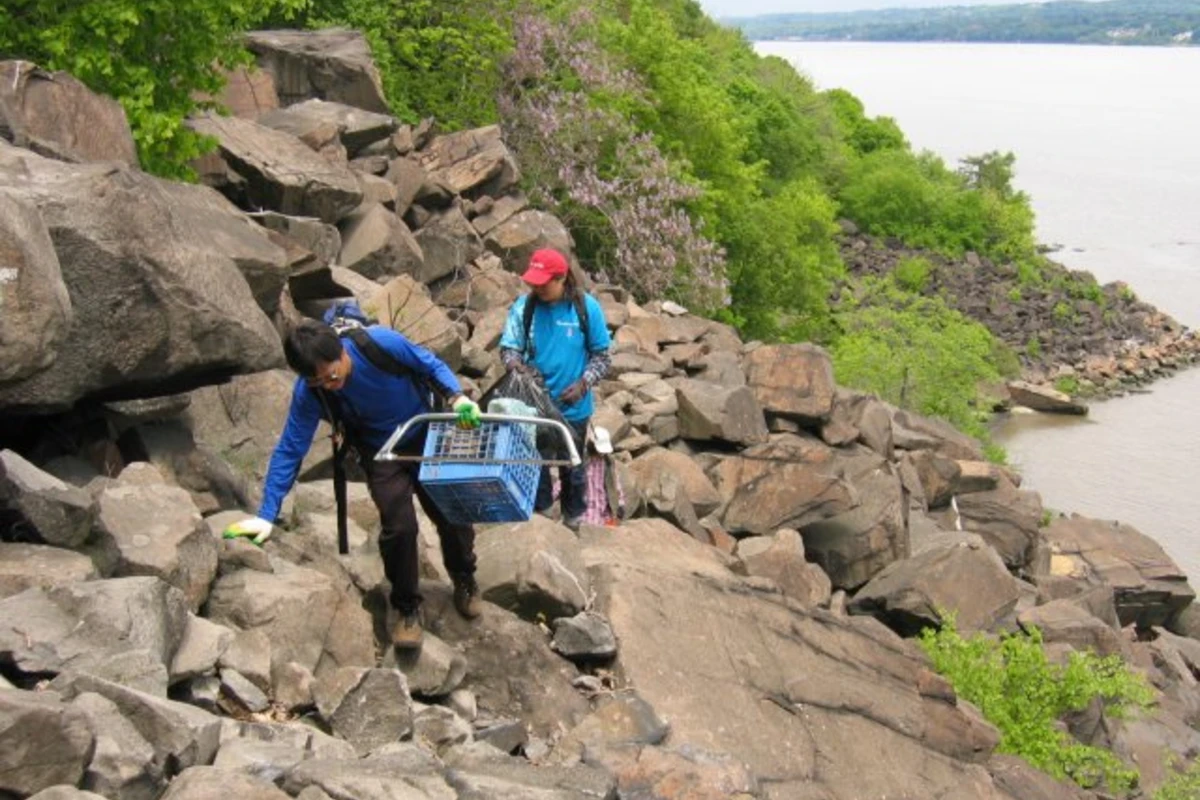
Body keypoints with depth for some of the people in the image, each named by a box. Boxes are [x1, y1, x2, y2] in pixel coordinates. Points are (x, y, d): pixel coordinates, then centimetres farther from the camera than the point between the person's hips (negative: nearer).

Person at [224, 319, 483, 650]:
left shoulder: (380, 343, -31)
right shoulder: (308, 393, -25)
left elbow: (430, 364, -14)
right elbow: (289, 450, -19)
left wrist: (456, 396, -32)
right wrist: (267, 515, -22)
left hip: (425, 435, 0)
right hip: (380, 453, 0)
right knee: (398, 525, -17)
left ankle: (465, 582, 34)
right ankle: (407, 608, 7)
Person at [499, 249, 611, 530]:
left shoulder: (586, 307, -14)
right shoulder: (524, 306, -11)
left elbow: (601, 355, -5)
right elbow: (508, 347, -4)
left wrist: (583, 384, -20)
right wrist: (516, 365, -27)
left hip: (572, 408, -1)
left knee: (572, 466, 17)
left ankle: (572, 520, 40)